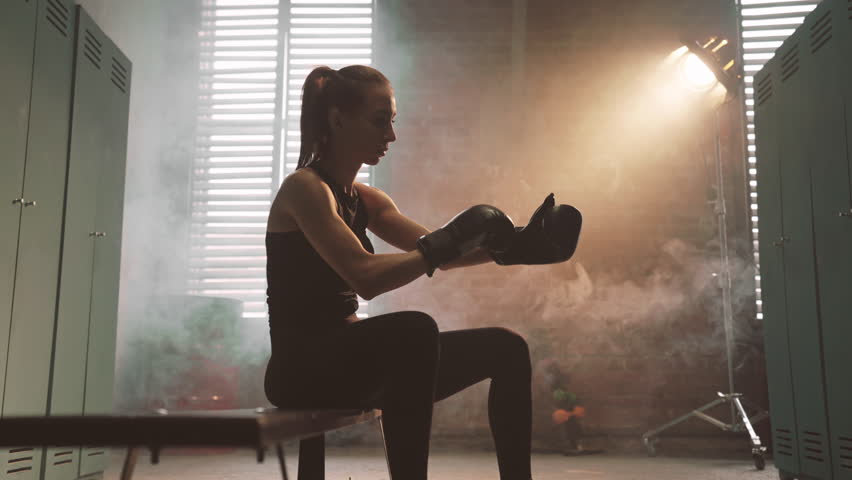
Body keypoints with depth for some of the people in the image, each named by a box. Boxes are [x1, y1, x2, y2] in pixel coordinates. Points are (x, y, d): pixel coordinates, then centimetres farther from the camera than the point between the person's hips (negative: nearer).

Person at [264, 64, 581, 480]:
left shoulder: (365, 199, 13)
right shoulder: (304, 188, -13)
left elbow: (435, 252, 6)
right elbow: (364, 277, -27)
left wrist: (514, 244, -8)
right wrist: (444, 245, -21)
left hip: (346, 359, 9)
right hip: (302, 368, -9)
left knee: (505, 348, 3)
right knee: (414, 330, -39)